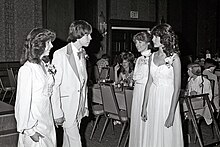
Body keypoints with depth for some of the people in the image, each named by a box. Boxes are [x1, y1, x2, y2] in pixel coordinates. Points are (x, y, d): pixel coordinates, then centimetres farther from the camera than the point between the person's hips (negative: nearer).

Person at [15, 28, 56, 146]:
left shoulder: (43, 65, 6)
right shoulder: (26, 70, -20)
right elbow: (24, 102, -19)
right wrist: (29, 130, -17)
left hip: (47, 118, 8)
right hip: (34, 122, -8)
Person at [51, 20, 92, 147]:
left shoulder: (82, 54, 8)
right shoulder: (60, 54, -15)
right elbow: (54, 86, -16)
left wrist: (85, 105, 14)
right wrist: (57, 113, -17)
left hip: (79, 107, 7)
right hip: (66, 106, -6)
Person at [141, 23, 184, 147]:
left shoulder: (174, 58, -10)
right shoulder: (153, 57, 6)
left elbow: (177, 88, -12)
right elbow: (149, 82, 10)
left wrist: (171, 114, -16)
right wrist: (144, 107, 8)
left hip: (168, 100, -5)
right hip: (153, 99, 5)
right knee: (152, 135, 13)